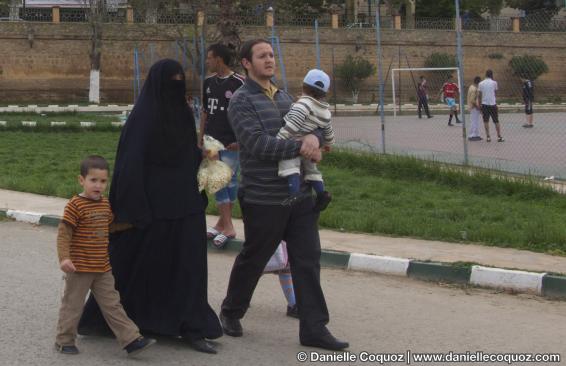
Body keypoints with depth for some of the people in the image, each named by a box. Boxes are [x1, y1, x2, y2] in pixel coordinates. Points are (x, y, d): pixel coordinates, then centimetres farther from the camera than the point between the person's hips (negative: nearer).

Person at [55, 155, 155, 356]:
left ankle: (131, 340, 8)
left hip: (103, 268, 7)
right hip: (79, 268, -6)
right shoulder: (75, 205, -15)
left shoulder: (105, 204, 8)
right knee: (73, 305, 6)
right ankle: (64, 341, 21)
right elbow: (63, 234, -17)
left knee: (112, 305, 9)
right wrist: (64, 258, -26)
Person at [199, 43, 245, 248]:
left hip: (231, 143, -6)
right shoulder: (209, 83, 9)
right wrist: (200, 139, 15)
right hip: (212, 142, 7)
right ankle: (225, 225, 14)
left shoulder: (239, 83, -11)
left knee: (229, 181, 0)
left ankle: (225, 224, 7)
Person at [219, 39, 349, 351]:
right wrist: (300, 148, -19)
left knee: (307, 260, 3)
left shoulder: (283, 96, 14)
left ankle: (313, 328, 8)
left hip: (299, 194, 6)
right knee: (252, 259, 9)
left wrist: (312, 137, -11)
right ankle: (231, 312, 31)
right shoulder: (242, 101, -9)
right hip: (264, 198, -6)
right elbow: (257, 143, -20)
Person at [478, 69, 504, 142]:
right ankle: (499, 137, 5)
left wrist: (480, 105, 10)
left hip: (484, 104, 1)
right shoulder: (494, 82, -4)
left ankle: (488, 137, 1)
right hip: (493, 103, -1)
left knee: (486, 121, 5)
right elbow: (495, 91, 12)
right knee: (496, 121, 5)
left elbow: (480, 95, 4)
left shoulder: (481, 84, 1)